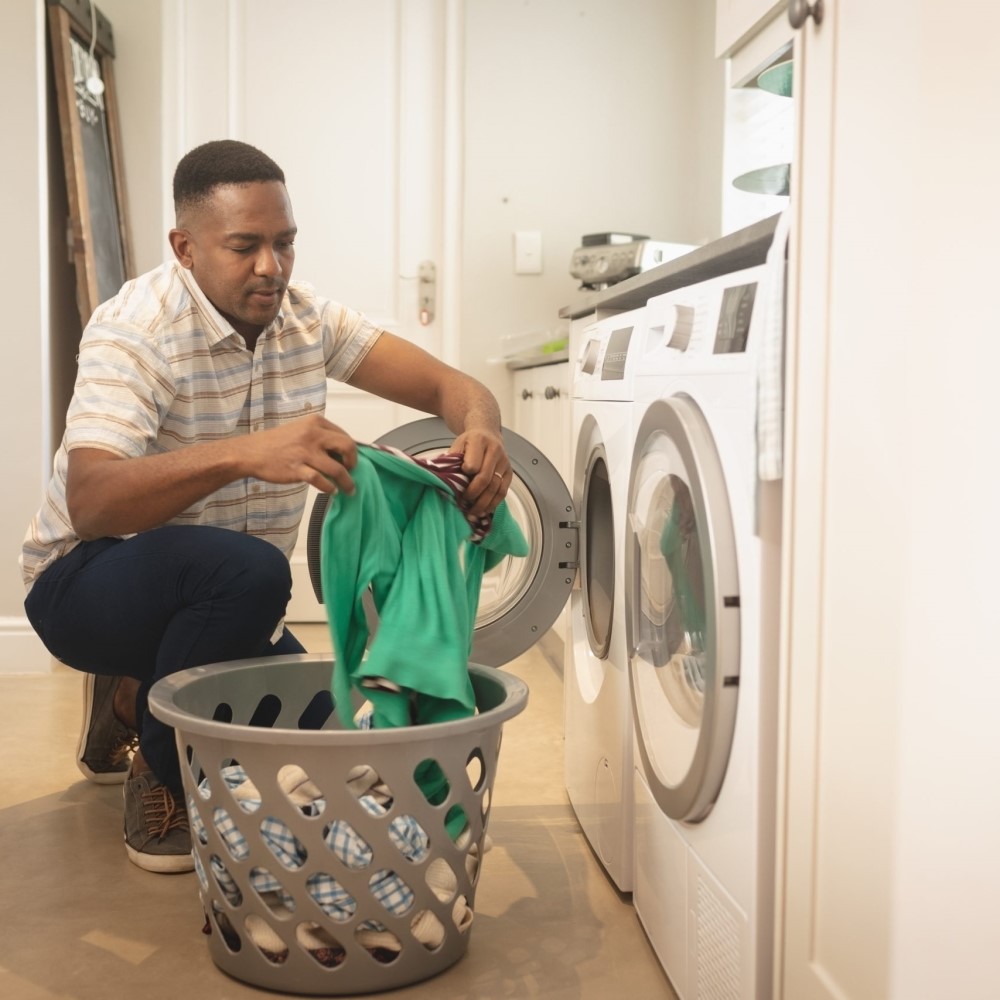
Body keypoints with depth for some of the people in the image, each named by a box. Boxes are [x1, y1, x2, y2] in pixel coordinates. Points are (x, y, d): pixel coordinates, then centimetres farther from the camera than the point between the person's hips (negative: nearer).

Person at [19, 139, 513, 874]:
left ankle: (131, 704, 23)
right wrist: (247, 454, -54)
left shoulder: (308, 317, -6)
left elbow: (446, 384, -10)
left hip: (212, 594, 6)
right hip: (88, 579, -6)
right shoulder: (137, 328, -24)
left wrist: (480, 428, -36)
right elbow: (87, 502, -38)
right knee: (247, 570, -36)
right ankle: (161, 778, -9)